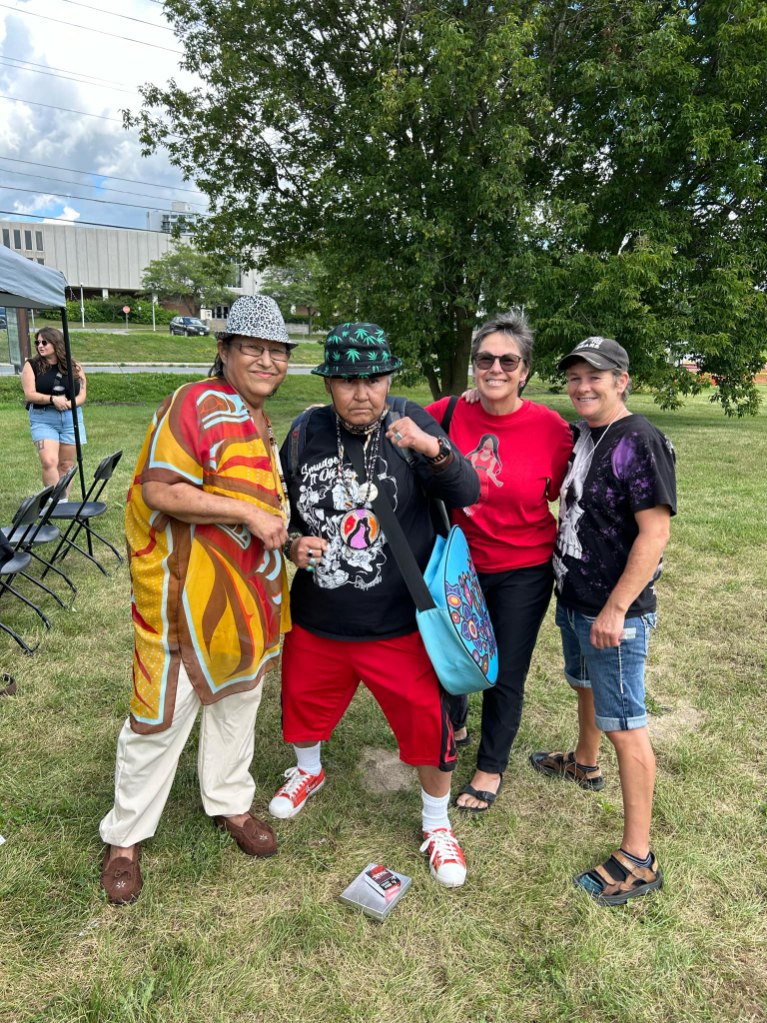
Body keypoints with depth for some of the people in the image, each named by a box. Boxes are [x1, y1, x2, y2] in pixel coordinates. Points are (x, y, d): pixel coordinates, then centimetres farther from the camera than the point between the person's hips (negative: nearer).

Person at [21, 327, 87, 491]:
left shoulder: (74, 367, 7)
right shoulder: (31, 365, 2)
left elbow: (82, 396, 4)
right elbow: (30, 394, -6)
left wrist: (68, 403, -16)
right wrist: (53, 399, -21)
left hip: (71, 418, 2)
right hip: (42, 420, -2)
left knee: (66, 464, 6)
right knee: (49, 461, -16)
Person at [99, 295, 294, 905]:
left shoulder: (264, 423, 13)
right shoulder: (196, 403, -14)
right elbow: (159, 490, -23)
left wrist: (283, 529, 12)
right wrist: (250, 513, -23)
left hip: (248, 592, 8)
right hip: (187, 591, -8)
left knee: (238, 699, 20)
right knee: (161, 715, 4)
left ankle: (229, 802, 42)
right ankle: (125, 836, 25)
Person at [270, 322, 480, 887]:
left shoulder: (411, 423, -11)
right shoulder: (306, 432, -4)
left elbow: (467, 493, -21)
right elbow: (281, 509, 9)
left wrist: (432, 448, -38)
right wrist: (292, 544, -11)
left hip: (399, 624, -3)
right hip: (315, 620, 4)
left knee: (428, 723, 4)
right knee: (306, 703, 24)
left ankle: (437, 824, 34)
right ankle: (309, 770, 59)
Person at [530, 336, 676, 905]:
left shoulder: (640, 442, -19)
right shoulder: (582, 434, 7)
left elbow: (655, 533, -23)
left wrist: (615, 609, -24)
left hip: (613, 612, -9)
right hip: (573, 599, 9)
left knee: (624, 725, -1)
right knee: (586, 686, 28)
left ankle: (638, 860, 11)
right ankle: (584, 765, 53)